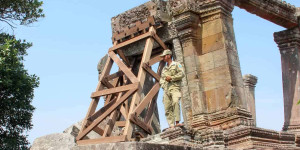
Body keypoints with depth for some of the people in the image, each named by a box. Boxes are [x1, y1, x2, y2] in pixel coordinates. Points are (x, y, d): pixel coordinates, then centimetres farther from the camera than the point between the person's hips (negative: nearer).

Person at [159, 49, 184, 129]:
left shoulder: (176, 64, 11)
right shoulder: (164, 68, 29)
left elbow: (181, 74, -3)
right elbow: (161, 79, 30)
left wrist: (171, 78, -9)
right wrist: (162, 84, 8)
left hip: (174, 87, -6)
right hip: (166, 89, 6)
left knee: (175, 102, -29)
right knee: (167, 108, -7)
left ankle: (177, 122, -34)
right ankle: (171, 125, -10)